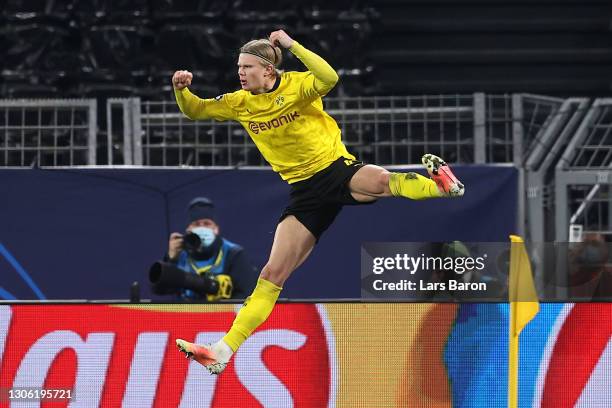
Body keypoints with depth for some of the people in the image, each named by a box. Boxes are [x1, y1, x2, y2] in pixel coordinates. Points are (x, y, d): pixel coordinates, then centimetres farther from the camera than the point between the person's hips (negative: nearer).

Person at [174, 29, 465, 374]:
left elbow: (329, 78, -31)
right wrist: (182, 89, -10)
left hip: (338, 168, -4)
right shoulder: (240, 104, 5)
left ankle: (441, 185, -29)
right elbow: (195, 111, 11)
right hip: (305, 191, 4)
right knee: (273, 275, -3)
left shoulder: (295, 85, -10)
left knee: (381, 181, -43)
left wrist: (292, 45, -33)